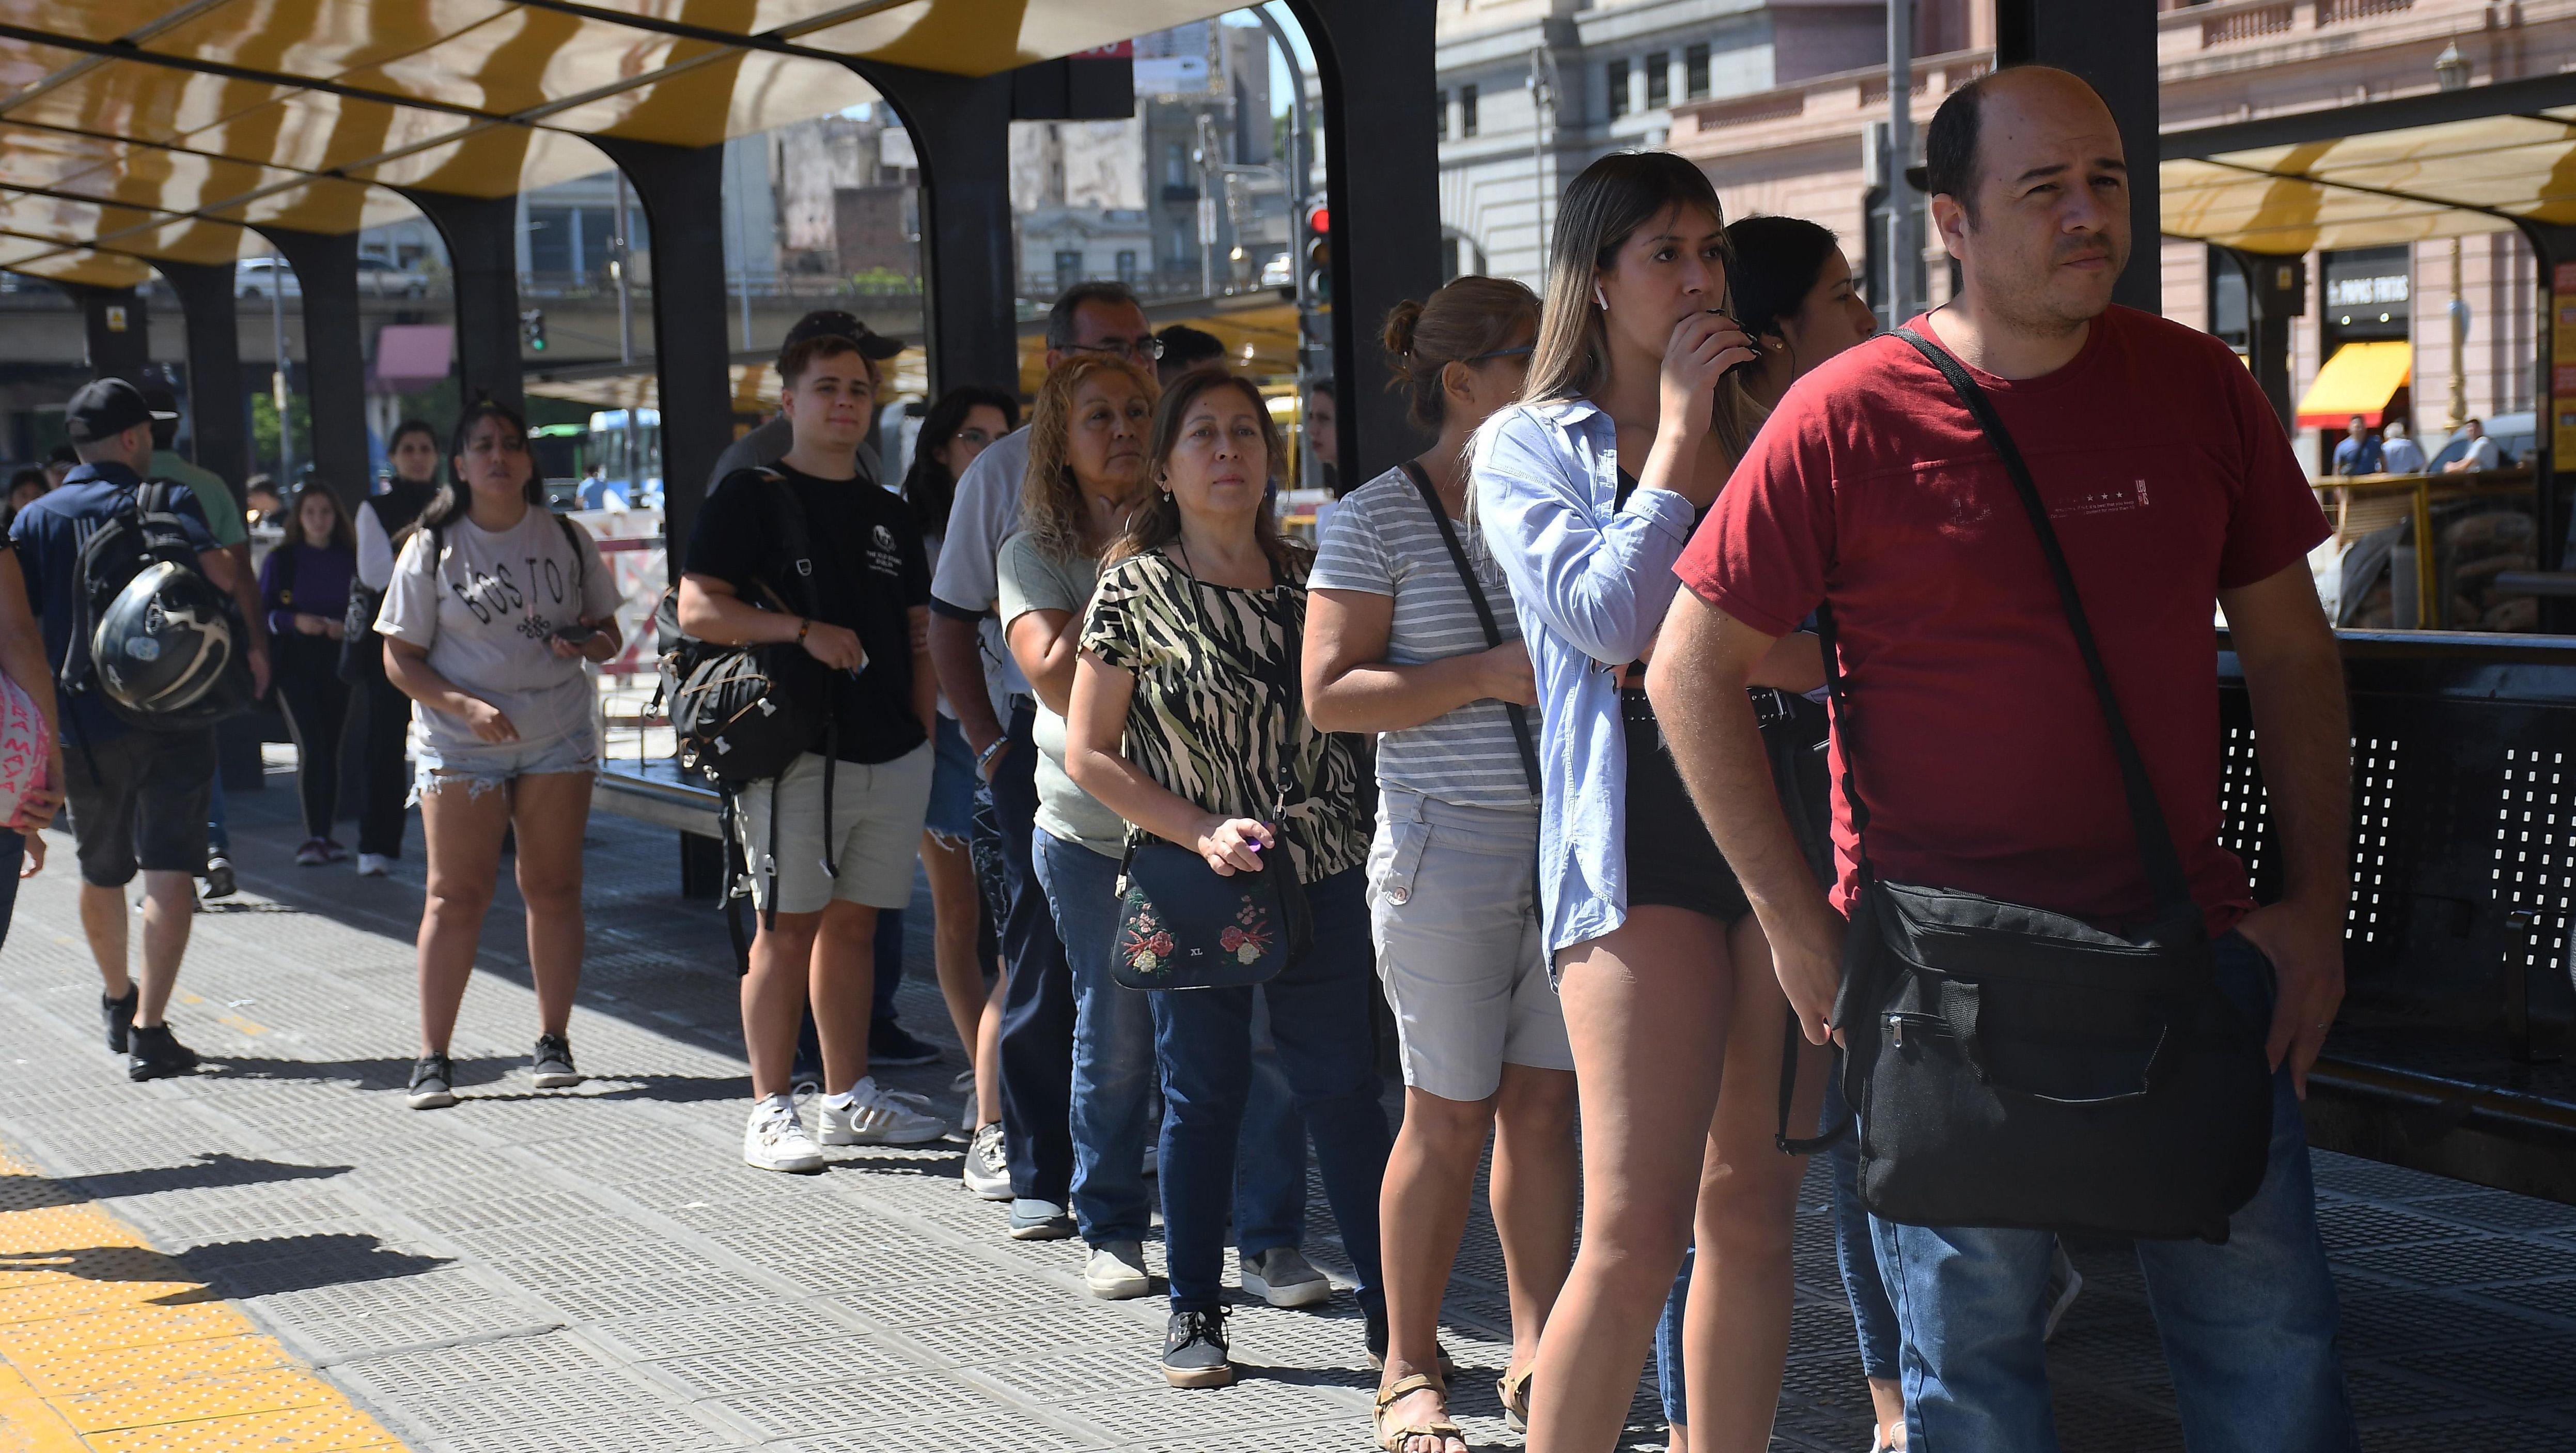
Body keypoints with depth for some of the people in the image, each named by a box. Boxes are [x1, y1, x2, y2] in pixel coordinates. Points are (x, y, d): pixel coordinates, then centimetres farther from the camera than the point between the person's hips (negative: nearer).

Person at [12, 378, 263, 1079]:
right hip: (174, 716, -3)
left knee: (102, 874, 21)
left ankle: (118, 1001, 41)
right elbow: (223, 574, -21)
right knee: (170, 873, -5)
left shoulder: (35, 520, 6)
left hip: (83, 725, 4)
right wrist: (252, 645, -5)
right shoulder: (168, 503, -3)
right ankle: (149, 1029, -15)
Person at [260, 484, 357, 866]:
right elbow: (262, 613, 2)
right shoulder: (281, 560, 4)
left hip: (337, 663, 2)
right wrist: (295, 621, -16)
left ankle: (326, 836, 11)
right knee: (311, 747, -13)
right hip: (295, 665, -2)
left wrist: (346, 626, -9)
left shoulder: (350, 560, 9)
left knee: (331, 749, 4)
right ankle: (312, 838, -12)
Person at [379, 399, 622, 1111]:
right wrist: (468, 706, -17)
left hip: (559, 738, 2)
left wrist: (589, 644, -10)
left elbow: (608, 631, 15)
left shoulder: (568, 540, 7)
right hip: (460, 746, -2)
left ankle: (553, 1043, 13)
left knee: (553, 888, 3)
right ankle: (433, 1058, -3)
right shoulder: (433, 548, 0)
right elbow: (400, 659, -2)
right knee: (457, 893, -6)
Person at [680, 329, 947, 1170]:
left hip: (894, 755, 5)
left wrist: (925, 730, 8)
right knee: (788, 927, -4)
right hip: (796, 751, -5)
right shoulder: (752, 497, 0)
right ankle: (771, 1110, 2)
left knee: (854, 922, 10)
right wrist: (804, 630, -16)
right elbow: (698, 609, -8)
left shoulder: (890, 517, 19)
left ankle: (849, 1097, 17)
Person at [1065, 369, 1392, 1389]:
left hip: (1318, 879, 2)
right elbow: (1089, 756, -3)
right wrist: (1203, 832, -12)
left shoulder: (1307, 581, 7)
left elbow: (1351, 713, 16)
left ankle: (1389, 1305, 11)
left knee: (1343, 1088, 3)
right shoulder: (1137, 588, -3)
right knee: (1202, 1096, 6)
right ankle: (1195, 1313, 18)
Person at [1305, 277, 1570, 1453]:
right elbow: (1330, 695, -11)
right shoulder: (1379, 518, -5)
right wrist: (1490, 675, -19)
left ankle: (1536, 1354, 20)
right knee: (1450, 1115, 1)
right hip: (1449, 850, -5)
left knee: (1547, 1100, 7)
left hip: (1566, 845, 5)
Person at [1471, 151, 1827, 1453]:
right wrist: (1676, 432, -4)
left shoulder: (1766, 434, 17)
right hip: (1643, 829, -4)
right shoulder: (1532, 445, 5)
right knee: (1638, 1230, -10)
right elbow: (1610, 621, -11)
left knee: (1754, 1206, 8)